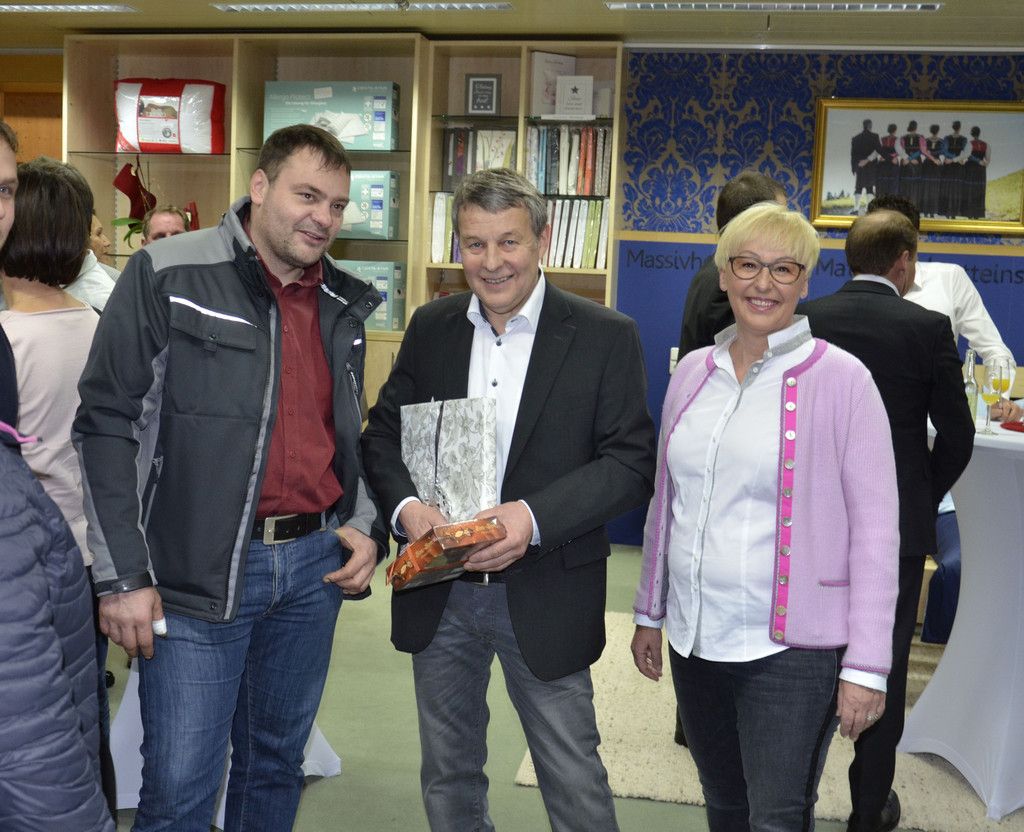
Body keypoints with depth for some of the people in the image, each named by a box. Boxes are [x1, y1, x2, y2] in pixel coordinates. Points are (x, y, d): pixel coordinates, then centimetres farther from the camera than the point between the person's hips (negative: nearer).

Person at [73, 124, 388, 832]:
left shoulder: (343, 307, 10)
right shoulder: (166, 277, -7)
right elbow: (108, 425, -8)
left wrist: (365, 525, 4)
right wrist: (123, 577, -10)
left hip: (316, 562, 5)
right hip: (200, 575, -5)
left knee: (277, 763, 18)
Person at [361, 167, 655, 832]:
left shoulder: (605, 337, -7)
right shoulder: (430, 328, 5)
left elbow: (632, 462, -10)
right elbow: (383, 433, 8)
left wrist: (535, 518, -24)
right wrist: (406, 505, -13)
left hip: (546, 598, -3)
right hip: (440, 595, 4)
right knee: (449, 777, 20)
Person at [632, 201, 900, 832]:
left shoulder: (841, 378, -9)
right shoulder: (693, 373, 6)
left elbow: (875, 527, -10)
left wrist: (866, 666, -12)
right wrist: (650, 613, 16)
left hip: (791, 649, -5)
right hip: (695, 638, 5)